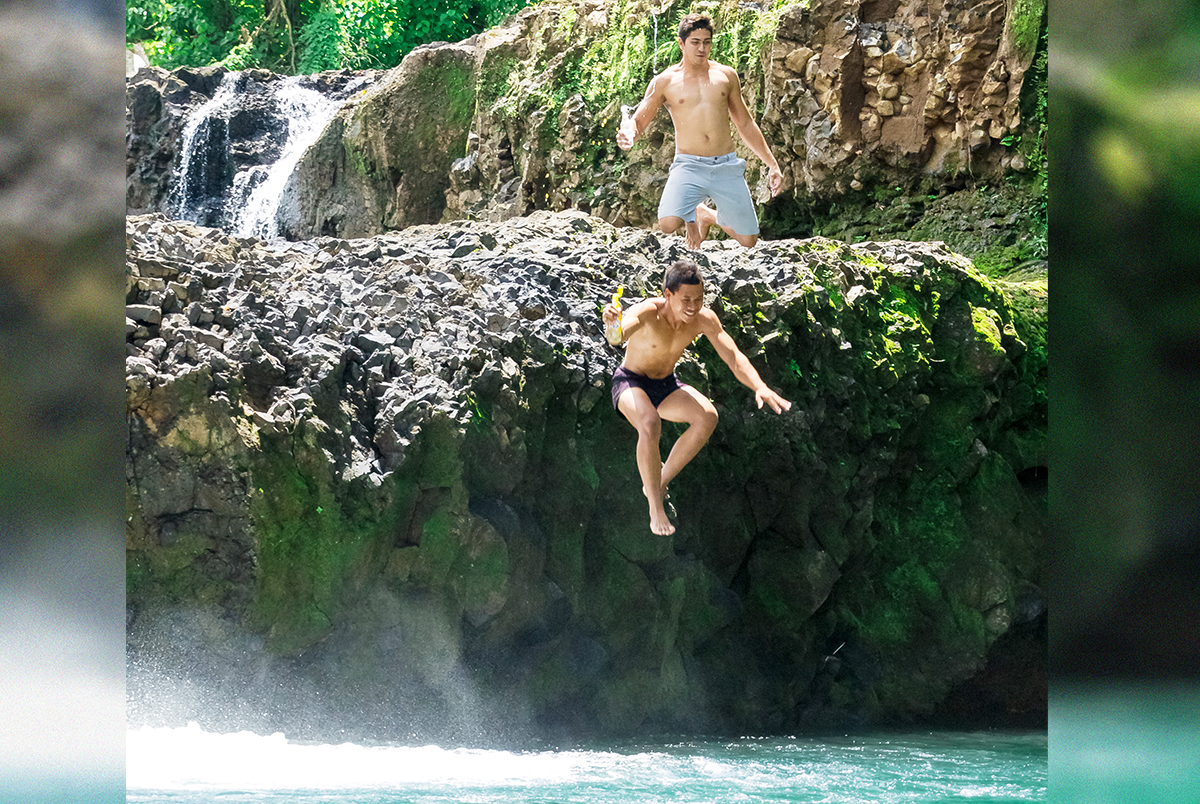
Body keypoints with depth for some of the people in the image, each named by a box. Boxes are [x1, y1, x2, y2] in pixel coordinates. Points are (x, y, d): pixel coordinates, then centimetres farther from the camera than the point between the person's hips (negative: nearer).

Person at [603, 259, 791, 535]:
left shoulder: (704, 319, -16)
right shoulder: (647, 313, -30)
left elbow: (733, 356, -16)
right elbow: (617, 335, -50)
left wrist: (759, 387, -36)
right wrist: (612, 325, -77)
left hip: (666, 386, 5)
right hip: (631, 383, -5)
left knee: (707, 417, -24)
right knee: (650, 424, -37)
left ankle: (659, 483, -6)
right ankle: (655, 508, -21)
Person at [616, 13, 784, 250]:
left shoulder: (725, 75, 10)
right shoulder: (665, 81, 2)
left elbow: (745, 125, 18)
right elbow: (638, 121, 5)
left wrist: (772, 165, 17)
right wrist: (628, 135, -20)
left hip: (727, 167, 3)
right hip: (689, 166, -2)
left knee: (748, 241, 0)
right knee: (668, 224, -29)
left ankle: (709, 216, 33)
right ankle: (692, 216, 11)